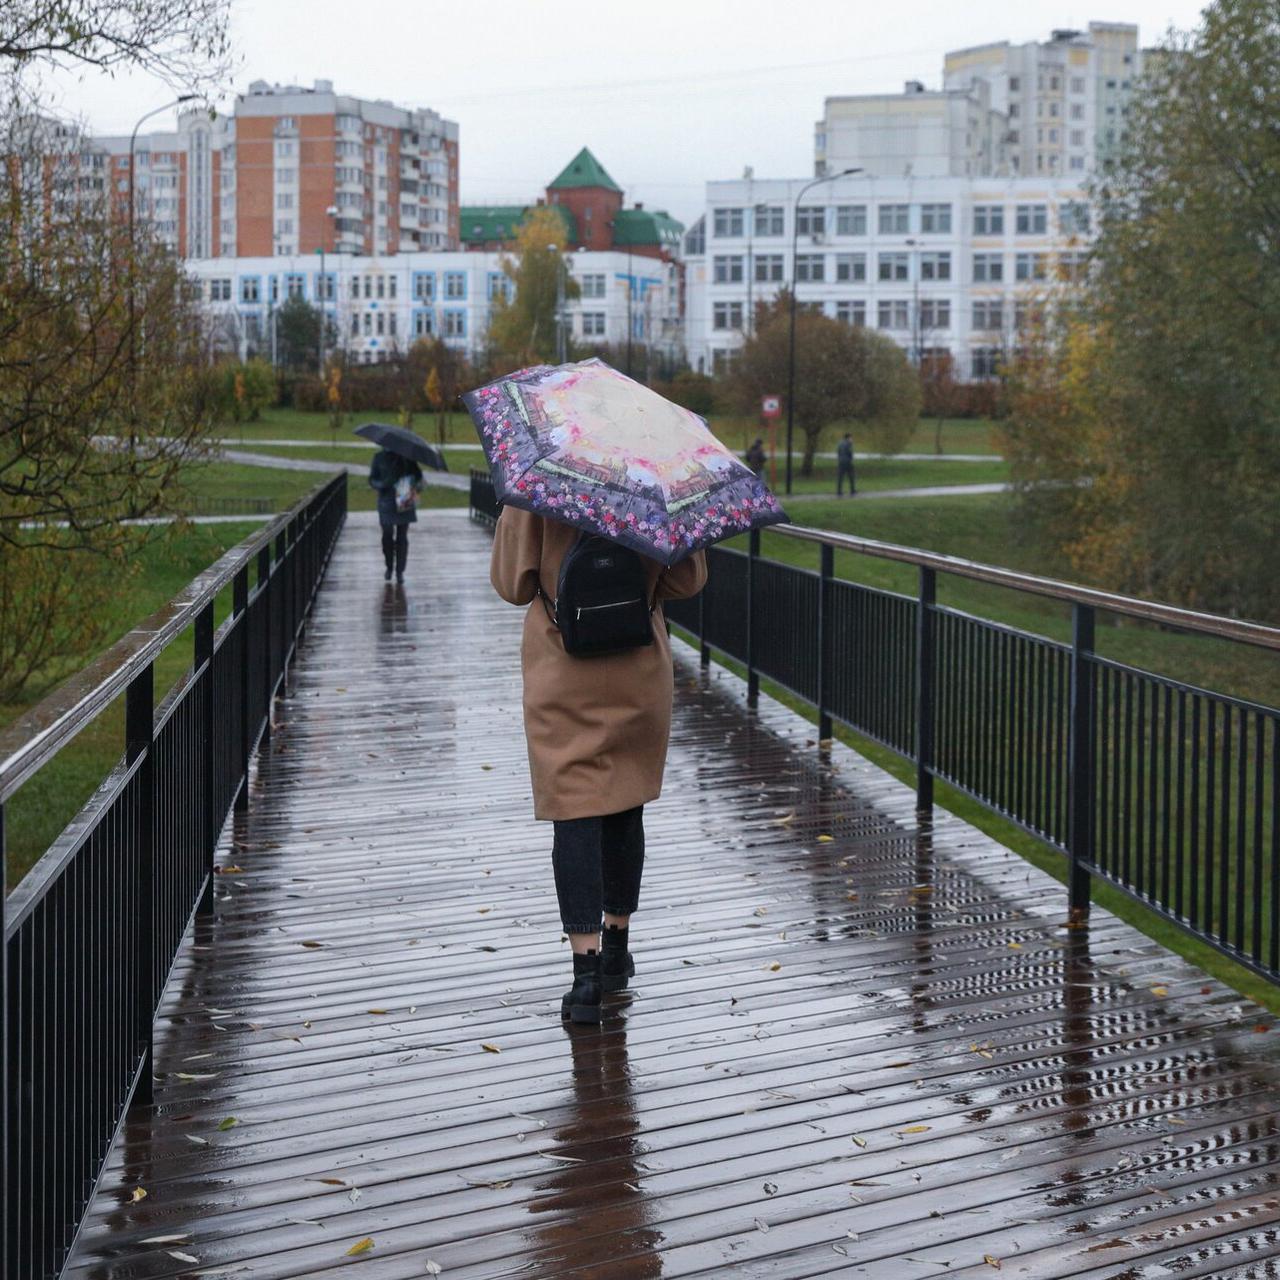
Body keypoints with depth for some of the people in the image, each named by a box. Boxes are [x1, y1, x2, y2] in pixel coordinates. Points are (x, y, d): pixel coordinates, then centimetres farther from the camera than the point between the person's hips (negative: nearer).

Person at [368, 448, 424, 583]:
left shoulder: (407, 456, 3)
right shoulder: (379, 457, 3)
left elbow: (418, 474, 11)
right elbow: (372, 479, 3)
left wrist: (417, 486, -10)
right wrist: (381, 484, -19)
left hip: (404, 502, 0)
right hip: (387, 502, 0)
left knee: (402, 537, 2)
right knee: (387, 536, 0)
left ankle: (400, 571, 9)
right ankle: (389, 567, 21)